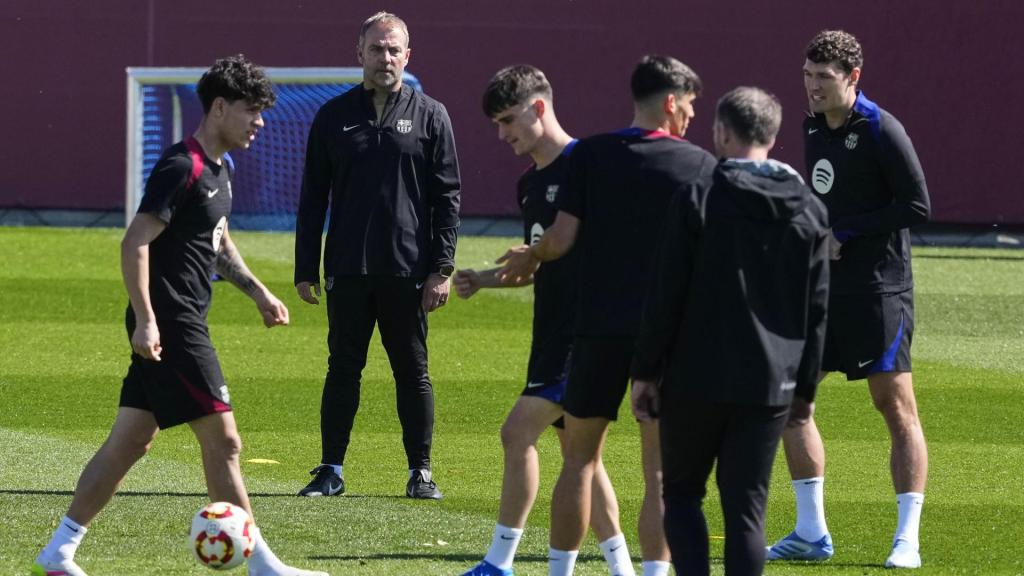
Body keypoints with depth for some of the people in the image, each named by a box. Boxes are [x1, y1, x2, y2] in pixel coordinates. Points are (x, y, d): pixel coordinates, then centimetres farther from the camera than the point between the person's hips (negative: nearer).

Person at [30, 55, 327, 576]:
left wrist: (257, 291, 21)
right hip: (171, 325, -10)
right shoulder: (182, 167, -16)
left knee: (130, 441, 11)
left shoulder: (219, 168, 15)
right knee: (222, 441, -7)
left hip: (184, 323, 10)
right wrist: (145, 321, -24)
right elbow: (135, 242, -20)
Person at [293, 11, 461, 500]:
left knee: (413, 372, 3)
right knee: (343, 369, 4)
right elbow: (312, 198, 10)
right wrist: (305, 270, 4)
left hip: (408, 271, -1)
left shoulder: (429, 116, 4)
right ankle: (331, 470, 9)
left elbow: (447, 197, 3)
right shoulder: (334, 117, 8)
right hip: (347, 271, 1)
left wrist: (442, 268, -5)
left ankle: (420, 472, 10)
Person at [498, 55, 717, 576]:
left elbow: (561, 238, -6)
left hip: (600, 328, 1)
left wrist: (529, 258, 14)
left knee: (579, 459, 13)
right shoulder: (701, 166, -2)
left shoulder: (590, 155, -1)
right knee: (659, 473, 2)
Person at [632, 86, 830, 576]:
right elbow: (816, 309, 8)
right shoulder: (809, 212, 5)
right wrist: (805, 387, 15)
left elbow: (666, 296, -8)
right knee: (745, 509, 6)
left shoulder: (697, 200, -8)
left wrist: (646, 371, 0)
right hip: (770, 384, 3)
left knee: (682, 492, 11)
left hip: (697, 377, -3)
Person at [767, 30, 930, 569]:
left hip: (879, 289, -8)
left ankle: (907, 540, -3)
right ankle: (811, 533, 13)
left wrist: (845, 234, -15)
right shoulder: (813, 128, 11)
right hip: (821, 284, 8)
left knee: (896, 405, -6)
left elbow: (918, 206, -16)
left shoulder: (881, 131, -13)